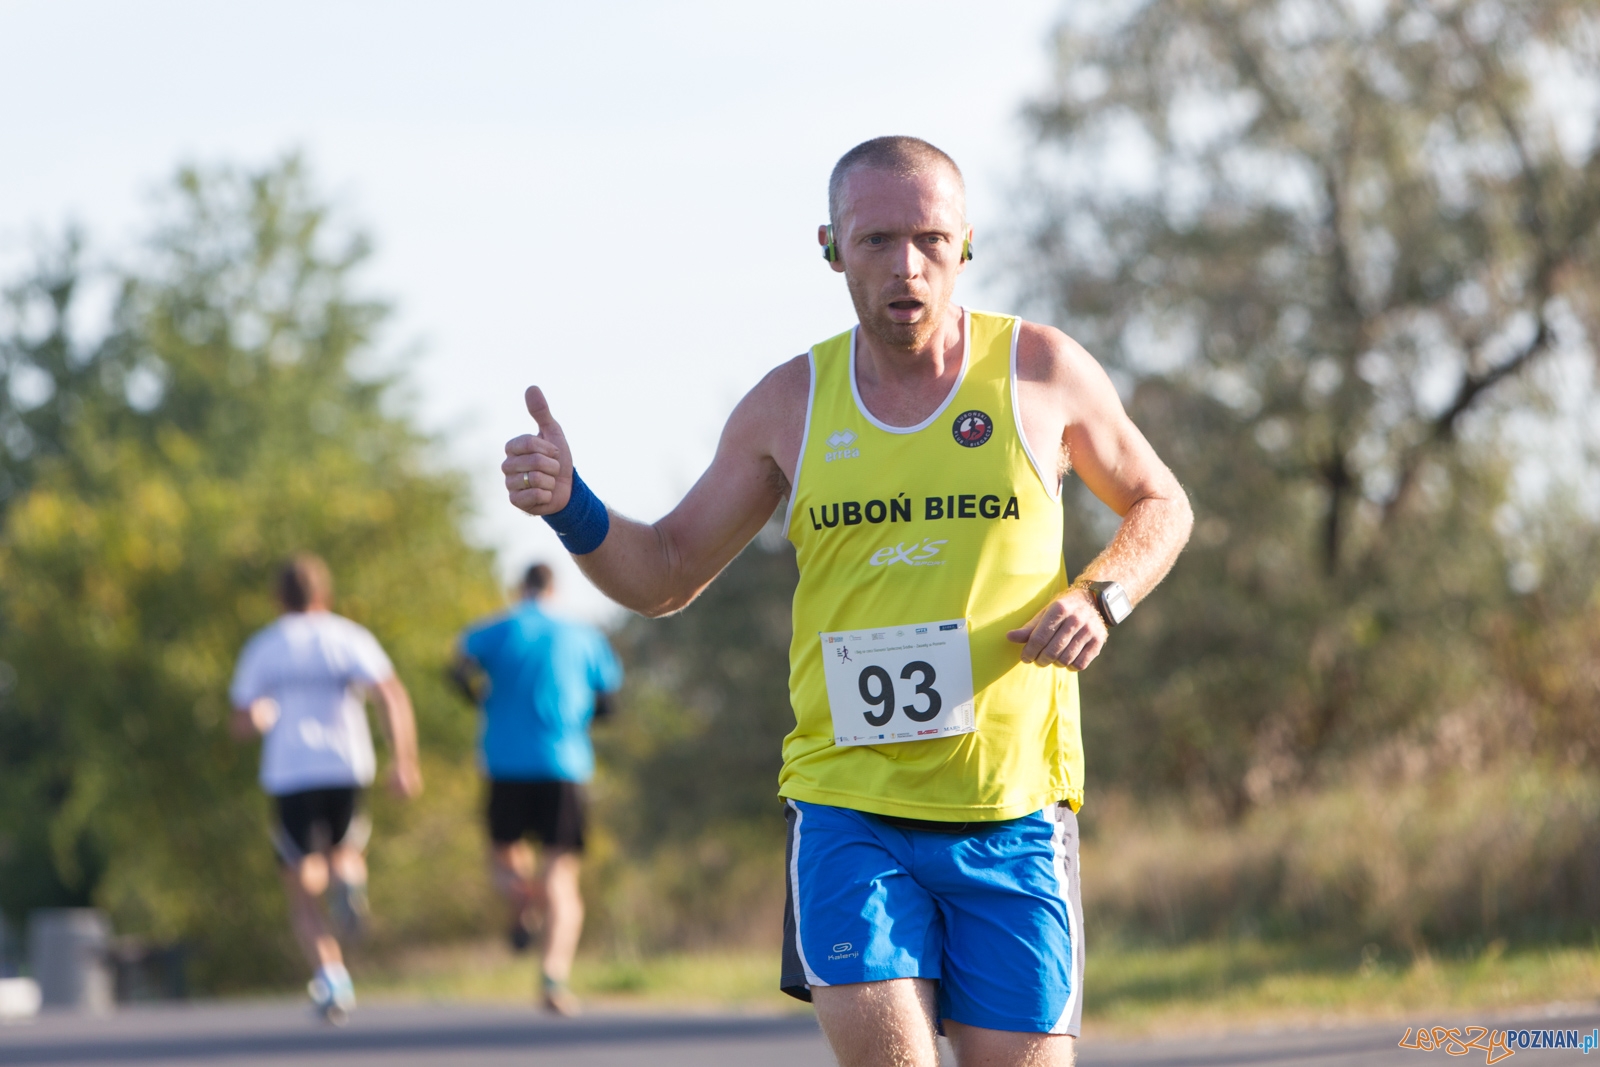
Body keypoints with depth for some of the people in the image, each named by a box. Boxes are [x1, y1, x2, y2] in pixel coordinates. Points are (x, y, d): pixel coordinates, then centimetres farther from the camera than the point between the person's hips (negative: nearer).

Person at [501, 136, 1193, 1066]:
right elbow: (665, 575, 13)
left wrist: (1101, 599, -4)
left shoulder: (1043, 370, 2)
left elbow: (1160, 507, 17)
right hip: (848, 805, 0)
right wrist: (569, 506, -7)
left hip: (1014, 813, 0)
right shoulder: (790, 405, 6)